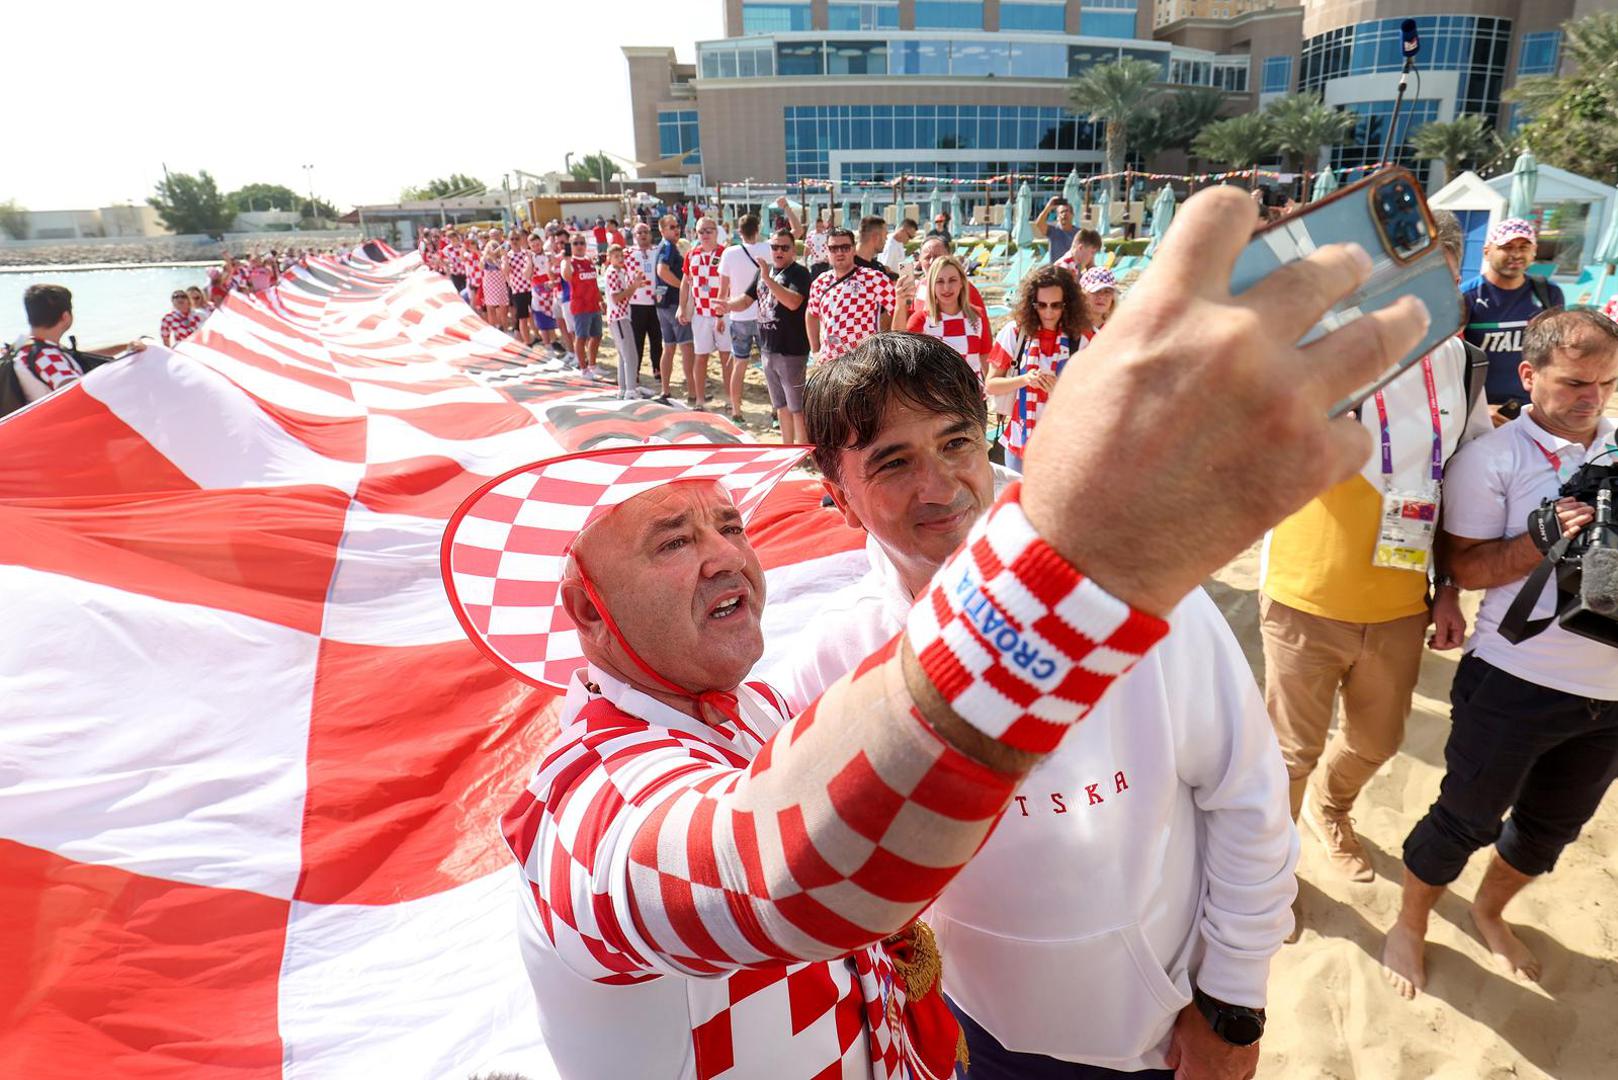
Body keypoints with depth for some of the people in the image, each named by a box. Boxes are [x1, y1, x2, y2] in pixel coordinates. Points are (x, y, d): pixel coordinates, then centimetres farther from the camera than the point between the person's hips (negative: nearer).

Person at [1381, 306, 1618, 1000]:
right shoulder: (1491, 459, -8)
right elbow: (1464, 566, -11)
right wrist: (1548, 537, -24)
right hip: (1518, 682, -5)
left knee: (1554, 824, 21)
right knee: (1467, 818, 6)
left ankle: (1490, 911, 47)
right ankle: (1408, 927, 29)